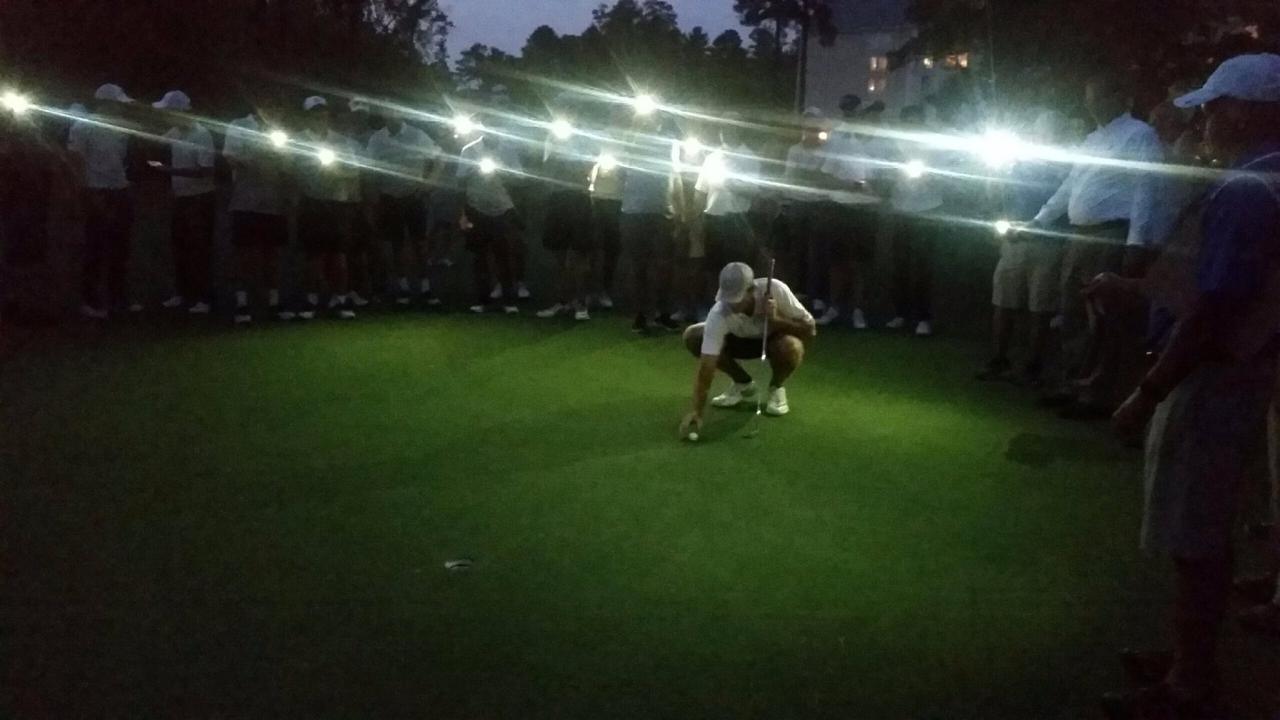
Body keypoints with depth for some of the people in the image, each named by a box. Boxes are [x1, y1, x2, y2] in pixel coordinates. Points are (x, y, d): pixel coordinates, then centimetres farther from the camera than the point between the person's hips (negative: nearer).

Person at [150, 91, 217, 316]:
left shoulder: (201, 135, -17)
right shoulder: (172, 134, 3)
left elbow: (205, 171, -23)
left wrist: (169, 170, -26)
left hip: (201, 198, -7)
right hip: (180, 197, 7)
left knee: (199, 248, -2)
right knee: (179, 246, 13)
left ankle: (204, 299, 5)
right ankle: (182, 293, 25)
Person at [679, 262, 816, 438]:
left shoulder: (775, 290, -35)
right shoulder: (718, 315, -34)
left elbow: (810, 329, -26)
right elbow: (706, 366, -36)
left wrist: (776, 319, -42)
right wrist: (696, 412, -46)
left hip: (776, 337, -2)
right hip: (743, 339, 2)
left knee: (791, 346, -39)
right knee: (692, 336, -21)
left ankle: (777, 387, -3)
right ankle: (743, 384, 1)